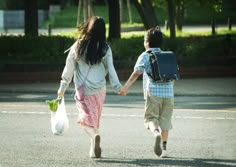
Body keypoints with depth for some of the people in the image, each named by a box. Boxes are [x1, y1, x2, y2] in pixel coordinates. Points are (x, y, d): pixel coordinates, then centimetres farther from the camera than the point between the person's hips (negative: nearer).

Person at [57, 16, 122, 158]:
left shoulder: (78, 47, -6)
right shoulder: (105, 49, -5)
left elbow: (69, 69, 0)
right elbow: (110, 70, -4)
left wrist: (63, 87, 10)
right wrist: (117, 87, 6)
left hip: (82, 89, -2)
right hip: (99, 89, 2)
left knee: (87, 117, 2)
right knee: (96, 119, 17)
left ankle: (95, 136, -28)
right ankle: (94, 149, 18)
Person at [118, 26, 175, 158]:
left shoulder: (145, 56, 3)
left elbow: (137, 73, -9)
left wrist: (126, 87, -10)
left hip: (153, 92, -4)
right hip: (168, 93, 4)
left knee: (151, 118, 2)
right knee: (165, 120, 10)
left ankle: (156, 133, -29)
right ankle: (164, 148, 6)